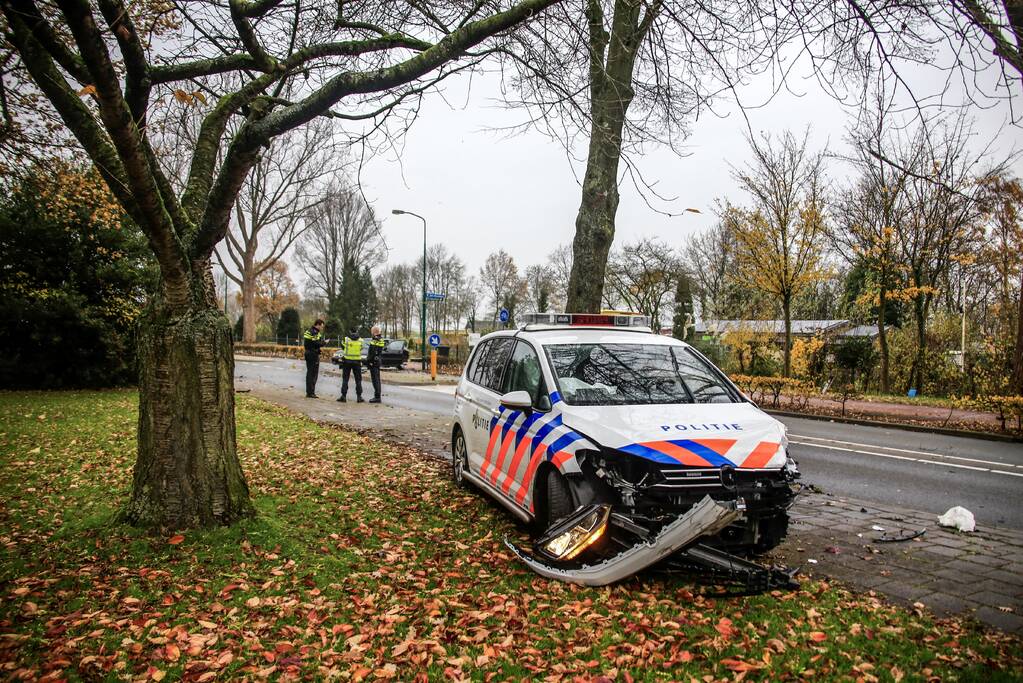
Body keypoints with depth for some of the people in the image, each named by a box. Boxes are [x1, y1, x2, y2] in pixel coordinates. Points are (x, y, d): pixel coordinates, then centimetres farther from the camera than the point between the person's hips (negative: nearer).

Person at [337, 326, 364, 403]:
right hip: (357, 362, 1)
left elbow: (342, 346, 9)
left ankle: (343, 396, 6)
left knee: (345, 379, 7)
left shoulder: (346, 339, -7)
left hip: (347, 361, -1)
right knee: (358, 380, 8)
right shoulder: (360, 341, -4)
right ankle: (359, 396, 6)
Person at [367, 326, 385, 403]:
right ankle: (377, 396, 21)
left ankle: (377, 397, -7)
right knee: (377, 379, 15)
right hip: (378, 361, 10)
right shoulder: (381, 340, 11)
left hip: (373, 362, -10)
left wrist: (368, 360, -15)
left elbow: (372, 353, -22)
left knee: (375, 379, -7)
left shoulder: (374, 340, -18)